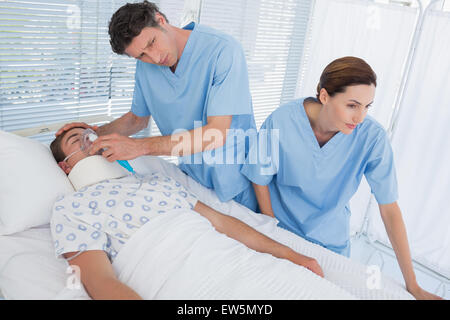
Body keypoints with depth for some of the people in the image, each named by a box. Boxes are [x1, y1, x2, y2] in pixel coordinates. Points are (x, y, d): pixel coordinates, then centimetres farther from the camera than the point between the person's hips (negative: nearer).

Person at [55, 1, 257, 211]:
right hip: (191, 176, 4)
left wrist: (140, 146, -31)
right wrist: (97, 133, -7)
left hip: (236, 181, -4)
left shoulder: (223, 50, -24)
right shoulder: (146, 65, -4)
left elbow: (217, 133, -30)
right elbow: (138, 118, 12)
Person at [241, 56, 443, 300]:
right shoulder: (281, 122, -26)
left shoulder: (372, 136, -23)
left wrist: (413, 286, -15)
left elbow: (389, 208, -18)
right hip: (280, 227, 0)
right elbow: (261, 180, -11)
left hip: (330, 240, 1)